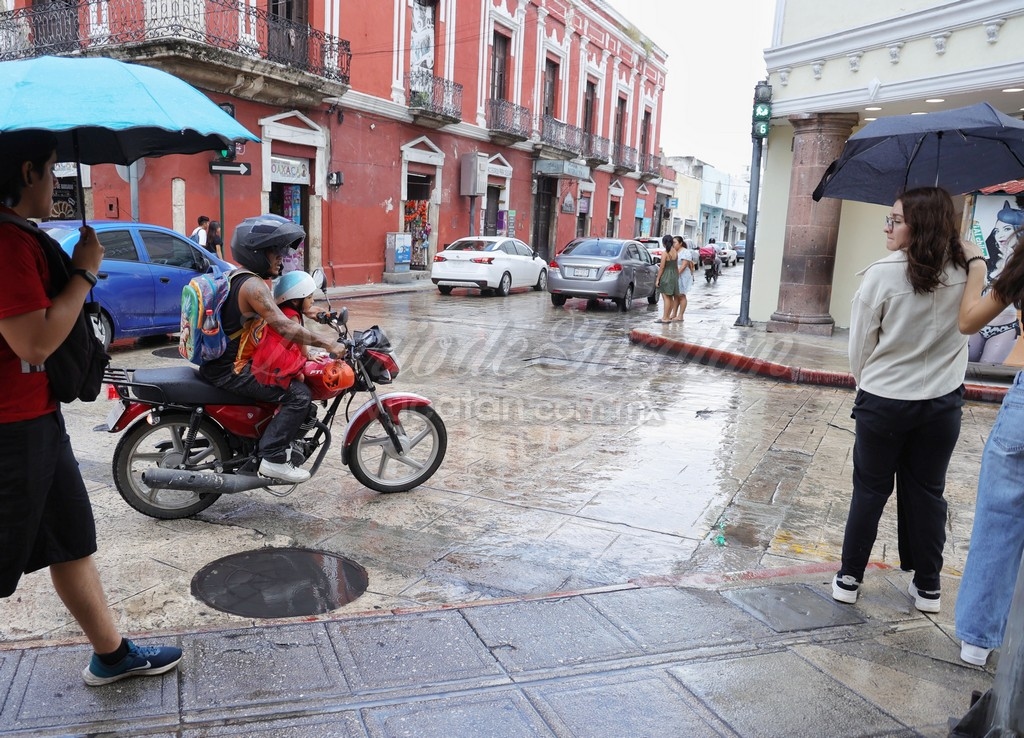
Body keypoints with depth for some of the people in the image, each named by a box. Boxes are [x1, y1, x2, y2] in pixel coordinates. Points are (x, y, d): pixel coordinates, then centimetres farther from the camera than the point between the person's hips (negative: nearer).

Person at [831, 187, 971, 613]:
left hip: (883, 402, -3)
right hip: (943, 403, 3)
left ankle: (850, 577, 20)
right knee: (928, 492, 14)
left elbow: (859, 346, -8)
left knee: (870, 490, 11)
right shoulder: (966, 274, -5)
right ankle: (927, 586, 25)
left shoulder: (882, 275, -18)